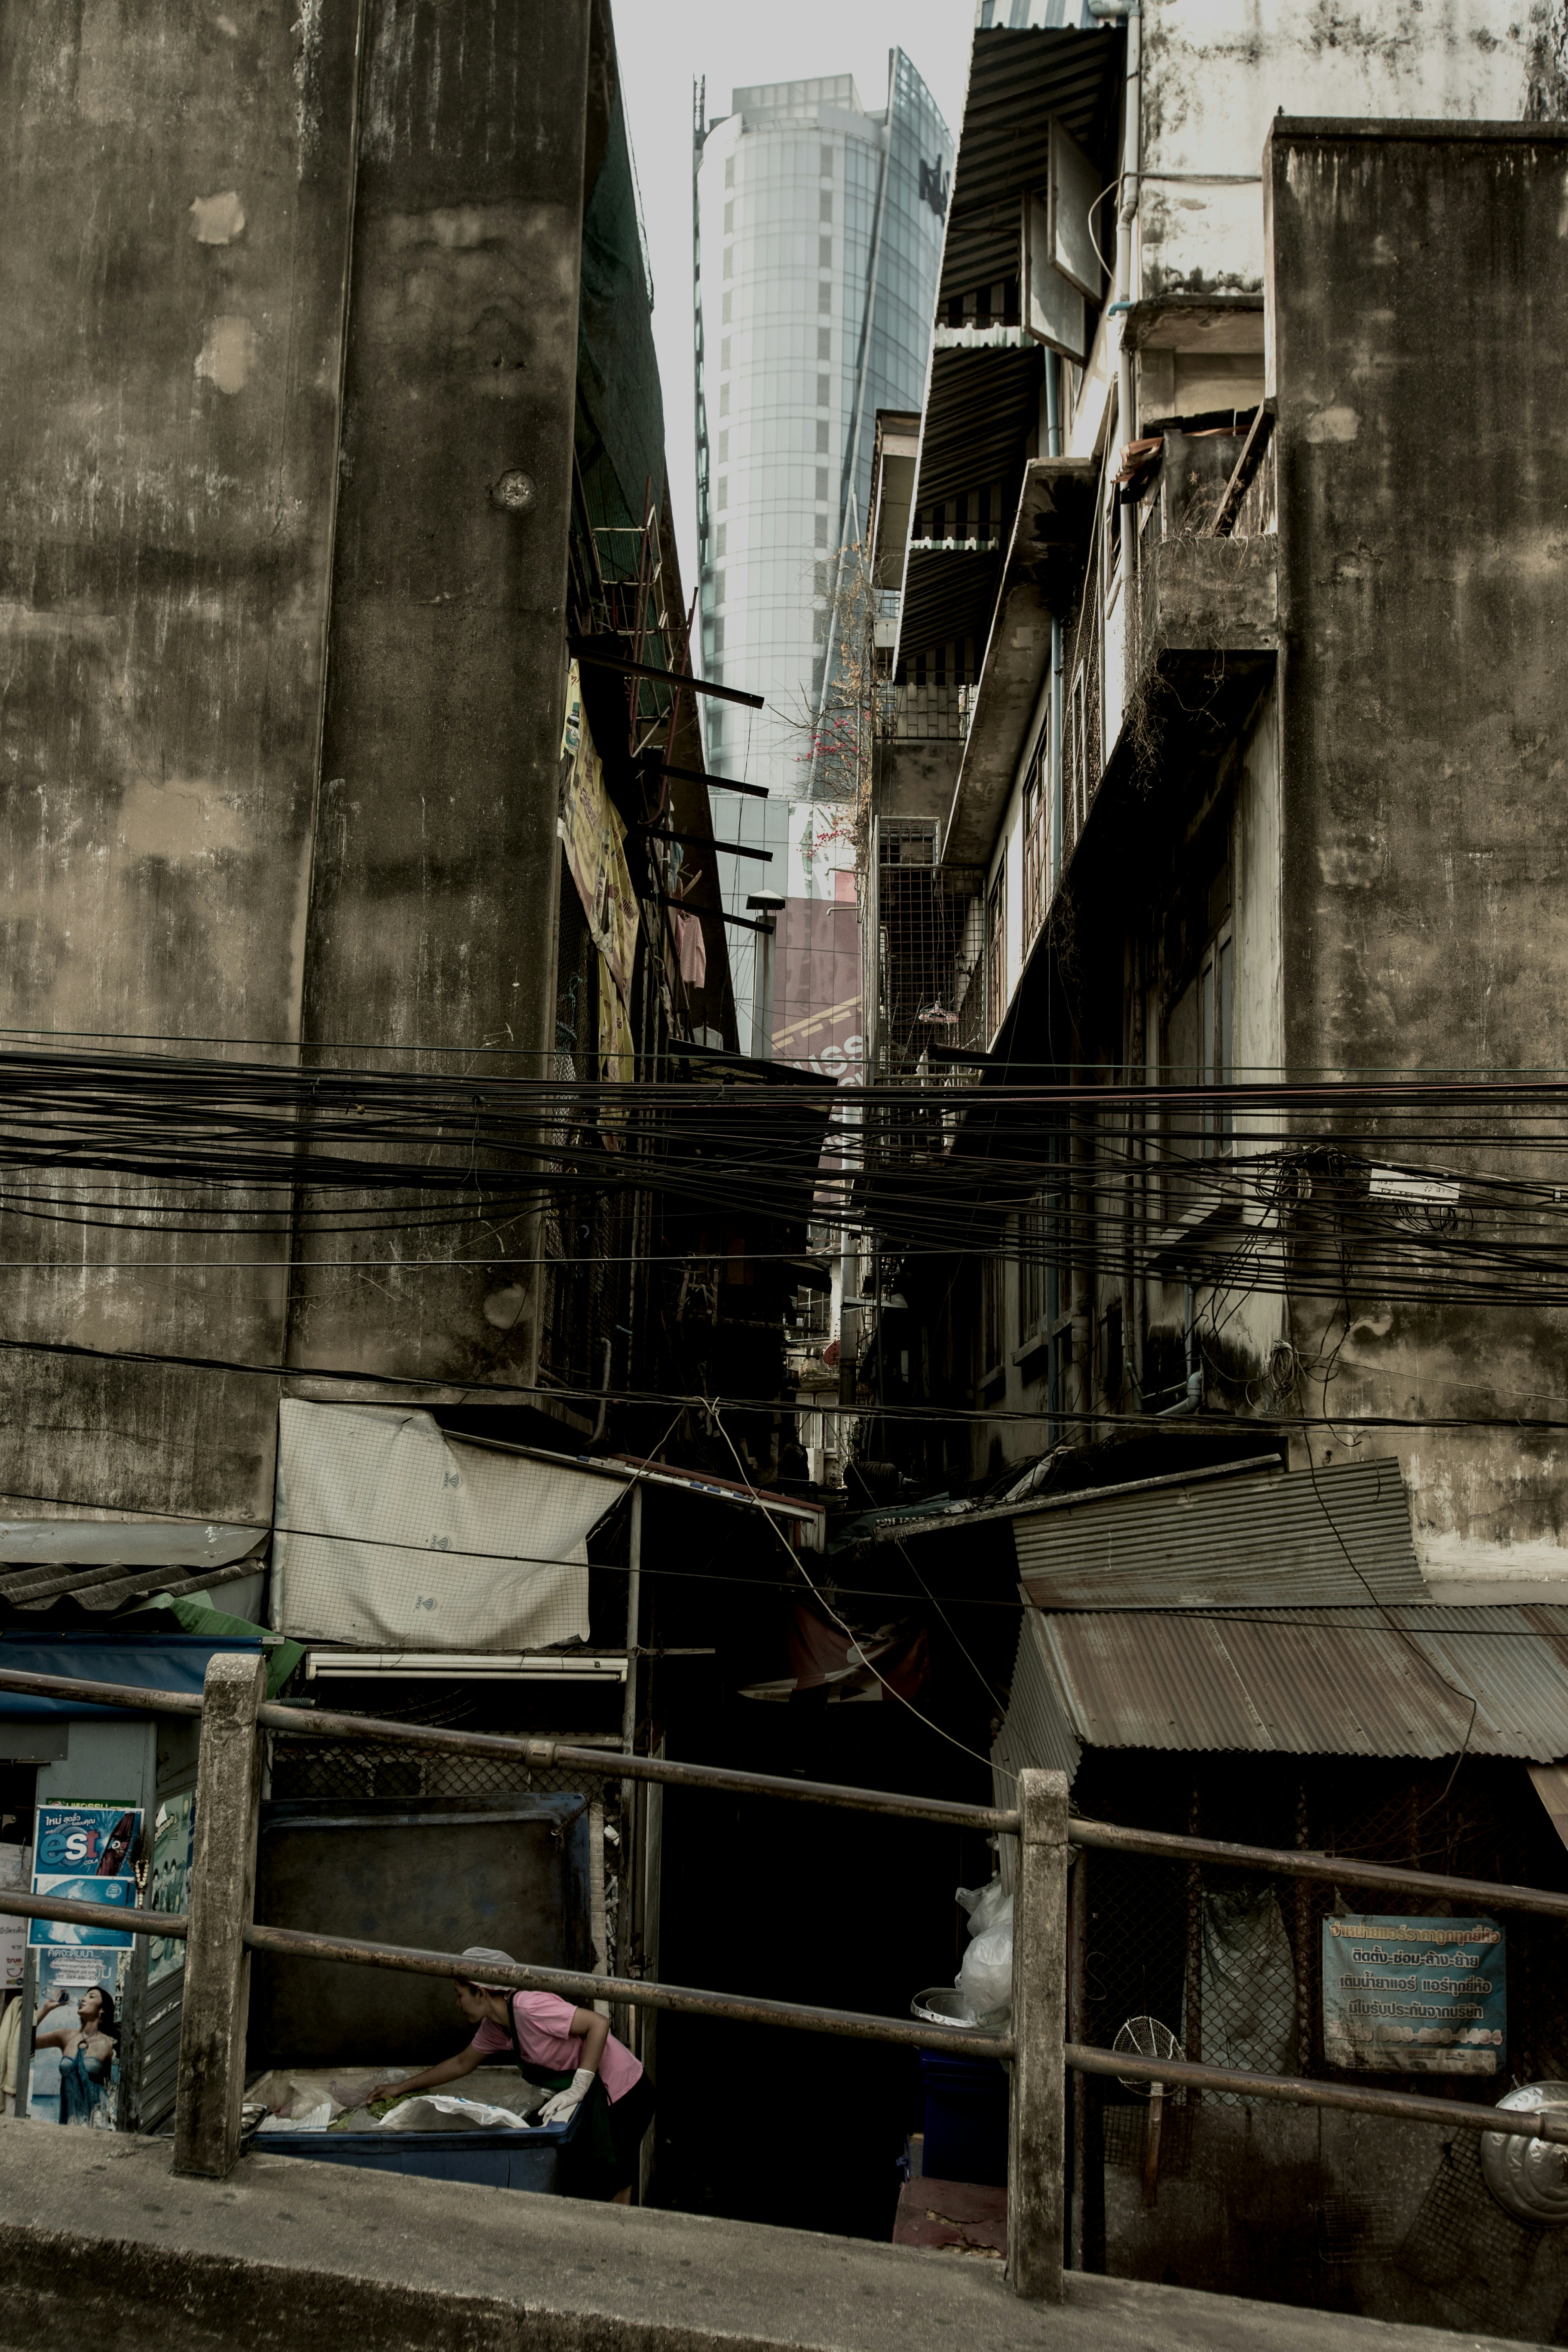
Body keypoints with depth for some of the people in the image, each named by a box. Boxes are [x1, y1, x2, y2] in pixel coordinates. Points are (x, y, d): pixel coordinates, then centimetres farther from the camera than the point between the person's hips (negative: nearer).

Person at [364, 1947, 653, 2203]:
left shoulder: (529, 2008, -23)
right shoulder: (495, 2028, 6)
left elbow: (599, 2023, -29)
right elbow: (462, 2063, 22)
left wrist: (579, 2087, -28)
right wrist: (401, 2087, 22)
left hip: (624, 2096, -9)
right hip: (597, 2099, 9)